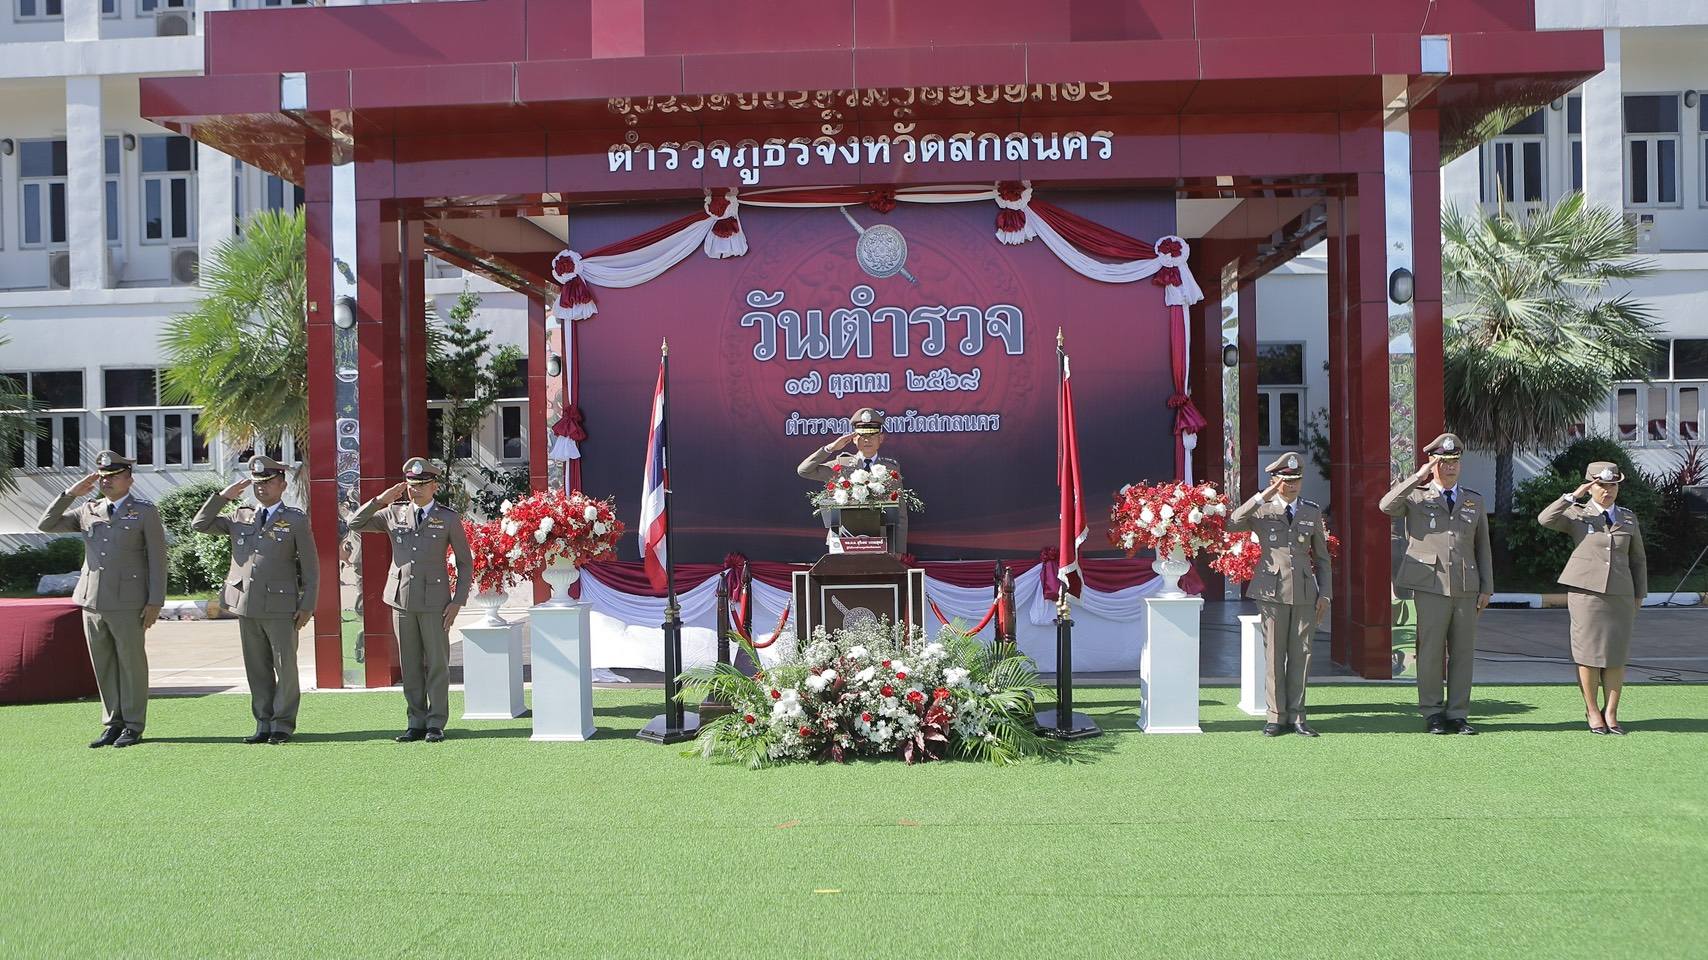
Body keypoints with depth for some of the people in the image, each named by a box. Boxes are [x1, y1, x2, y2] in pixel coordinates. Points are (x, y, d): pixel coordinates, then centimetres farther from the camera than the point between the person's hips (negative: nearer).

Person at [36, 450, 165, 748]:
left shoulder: (145, 512, 1)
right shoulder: (87, 511, 14)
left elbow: (157, 559, -2)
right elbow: (45, 525, 9)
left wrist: (155, 602, -9)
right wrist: (72, 493, 0)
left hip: (128, 602, -5)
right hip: (92, 601, 5)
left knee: (131, 663, 1)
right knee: (103, 667, 8)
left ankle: (134, 726, 9)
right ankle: (112, 724, 16)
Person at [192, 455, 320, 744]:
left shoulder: (296, 520, 2)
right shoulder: (241, 518, 14)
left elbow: (311, 568, 1)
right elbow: (199, 525, 17)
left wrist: (307, 606, -5)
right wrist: (223, 496, 7)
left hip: (281, 607, -4)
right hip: (246, 606, 4)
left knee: (285, 667, -1)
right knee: (257, 669, 8)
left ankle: (283, 724, 9)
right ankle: (264, 724, 15)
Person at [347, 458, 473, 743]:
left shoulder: (448, 519, 2)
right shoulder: (394, 514, 9)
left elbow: (465, 562, 5)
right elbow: (355, 523, 11)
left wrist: (458, 601, -4)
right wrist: (380, 500, -3)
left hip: (434, 601, -3)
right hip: (401, 599, 3)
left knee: (437, 663, -1)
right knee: (410, 665, 7)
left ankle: (436, 724, 6)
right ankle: (417, 723, 14)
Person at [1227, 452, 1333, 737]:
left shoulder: (1312, 512, 12)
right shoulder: (1262, 511, 3)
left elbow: (1322, 557, 16)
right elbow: (1232, 524, -17)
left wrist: (1325, 594, 8)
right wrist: (1263, 497, -17)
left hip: (1305, 592, 2)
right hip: (1273, 591, -2)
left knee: (1301, 654, 3)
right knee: (1274, 655, 1)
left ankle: (1296, 715, 11)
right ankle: (1276, 716, 8)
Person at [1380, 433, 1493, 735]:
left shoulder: (1474, 501, 18)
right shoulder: (1416, 497, 6)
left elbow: (1483, 547, 18)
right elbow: (1387, 506, -16)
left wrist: (1486, 588, 11)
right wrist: (1417, 477, -14)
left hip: (1466, 587, 4)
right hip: (1430, 586, -3)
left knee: (1463, 653, 3)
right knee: (1430, 651, -3)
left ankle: (1458, 714, 10)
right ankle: (1432, 713, 7)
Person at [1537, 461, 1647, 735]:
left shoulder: (1628, 519, 15)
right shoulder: (1577, 515, 5)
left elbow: (1638, 560, 19)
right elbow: (1545, 519, -14)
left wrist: (1639, 596, 13)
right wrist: (1573, 496, -13)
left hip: (1621, 594, 3)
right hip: (1586, 591, -3)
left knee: (1617, 654, 1)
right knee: (1589, 652, -1)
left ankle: (1611, 713, 9)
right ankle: (1592, 712, 10)